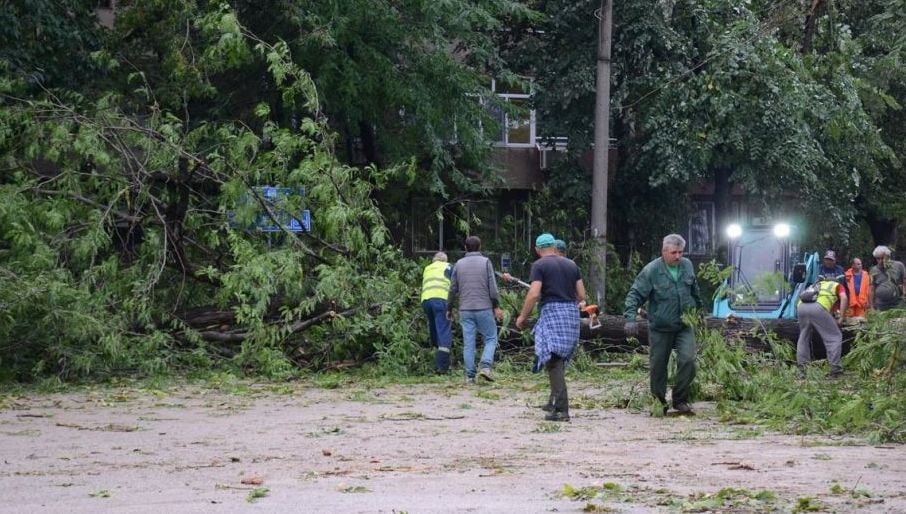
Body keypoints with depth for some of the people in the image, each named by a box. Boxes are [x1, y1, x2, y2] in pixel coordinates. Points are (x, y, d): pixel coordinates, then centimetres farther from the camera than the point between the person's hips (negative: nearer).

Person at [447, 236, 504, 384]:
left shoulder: (459, 264, 6)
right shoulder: (485, 262, -1)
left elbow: (453, 289, 8)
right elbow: (492, 287, -7)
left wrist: (449, 308, 18)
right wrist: (496, 306, -2)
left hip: (465, 310, 3)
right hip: (484, 308, -2)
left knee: (468, 343, 4)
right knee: (490, 338, 8)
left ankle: (470, 376, 0)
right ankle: (485, 366, -12)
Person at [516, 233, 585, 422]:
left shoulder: (539, 265, -2)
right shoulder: (571, 265, 15)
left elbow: (534, 294, -13)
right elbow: (582, 296, 13)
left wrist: (522, 316, -2)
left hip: (552, 311, -6)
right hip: (572, 313, 6)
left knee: (553, 361, -7)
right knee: (560, 360, 18)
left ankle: (561, 409, -16)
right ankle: (554, 402, 27)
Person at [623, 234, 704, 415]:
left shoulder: (687, 266, 5)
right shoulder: (651, 271, -10)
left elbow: (694, 291, 22)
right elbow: (635, 295, -13)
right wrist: (630, 318, -25)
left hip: (684, 326, 3)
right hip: (660, 328, -3)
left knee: (688, 360, -14)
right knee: (658, 366, 5)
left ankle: (680, 400, -2)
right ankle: (659, 402, 21)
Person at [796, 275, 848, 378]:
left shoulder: (817, 285, 43)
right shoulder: (837, 286, 29)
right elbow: (844, 298, 10)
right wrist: (841, 318, 11)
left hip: (801, 306, 5)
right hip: (818, 308, -5)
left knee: (804, 338, 23)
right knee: (835, 337, 6)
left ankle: (801, 369, 22)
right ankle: (835, 370, 0)